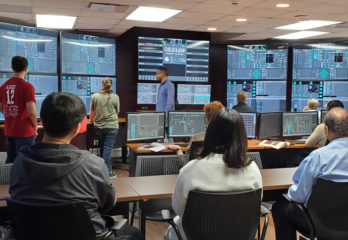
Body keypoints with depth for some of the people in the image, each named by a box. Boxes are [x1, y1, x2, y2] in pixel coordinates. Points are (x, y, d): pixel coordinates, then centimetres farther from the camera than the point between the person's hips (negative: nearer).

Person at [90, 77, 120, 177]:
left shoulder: (94, 96, -5)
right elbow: (117, 112, 5)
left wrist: (91, 119, 28)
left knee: (102, 148, 17)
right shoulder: (115, 97, -8)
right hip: (112, 126, -2)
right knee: (107, 149, 0)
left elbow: (92, 112, 6)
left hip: (98, 126, 2)